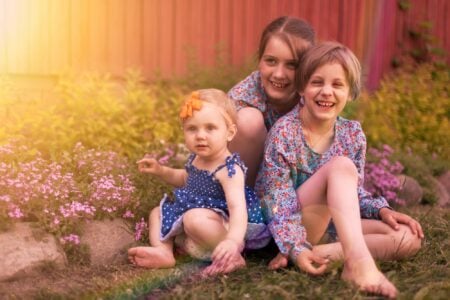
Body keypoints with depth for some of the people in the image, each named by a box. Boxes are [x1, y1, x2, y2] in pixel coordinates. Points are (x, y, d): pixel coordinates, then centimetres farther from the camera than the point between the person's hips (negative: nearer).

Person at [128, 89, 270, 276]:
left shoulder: (228, 169, -25)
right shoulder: (196, 159, 2)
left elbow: (238, 207, -40)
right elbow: (185, 179, 28)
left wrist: (233, 241, -58)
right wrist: (160, 171, 11)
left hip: (225, 225, -10)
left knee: (195, 219, -39)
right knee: (157, 213, 18)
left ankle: (232, 256, -23)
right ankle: (163, 251, -9)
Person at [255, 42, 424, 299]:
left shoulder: (353, 134, 2)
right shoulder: (284, 132, -14)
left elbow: (353, 190, 9)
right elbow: (278, 200, -17)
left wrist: (382, 210, -10)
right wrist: (296, 248, -29)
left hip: (336, 225, 6)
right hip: (296, 226, -6)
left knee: (410, 238, -13)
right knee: (341, 165, -29)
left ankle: (320, 253, -26)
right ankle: (358, 261, -46)